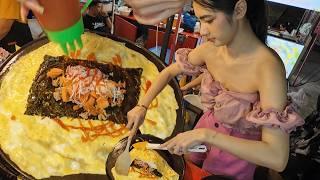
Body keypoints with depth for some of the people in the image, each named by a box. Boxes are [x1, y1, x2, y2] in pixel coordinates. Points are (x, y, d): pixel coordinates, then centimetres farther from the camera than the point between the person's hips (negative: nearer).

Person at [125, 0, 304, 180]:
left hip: (239, 150, -4)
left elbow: (278, 158, -37)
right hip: (205, 132, 4)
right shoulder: (211, 49, -16)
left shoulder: (268, 66, -33)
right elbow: (169, 72, 1)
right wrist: (142, 106, -9)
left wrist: (207, 135, -39)